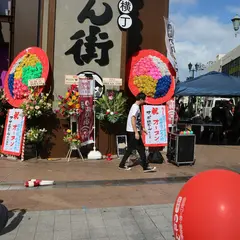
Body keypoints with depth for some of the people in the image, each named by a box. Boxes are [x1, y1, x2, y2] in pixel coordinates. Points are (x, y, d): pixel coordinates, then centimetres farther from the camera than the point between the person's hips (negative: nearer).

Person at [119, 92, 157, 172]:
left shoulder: (135, 106, 16)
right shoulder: (136, 107, -15)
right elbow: (133, 120, -24)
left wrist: (141, 129, 28)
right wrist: (136, 132, -26)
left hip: (131, 132, 10)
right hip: (133, 132, -10)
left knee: (130, 149, 13)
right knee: (141, 149, -3)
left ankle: (122, 164, 18)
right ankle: (146, 167, 4)